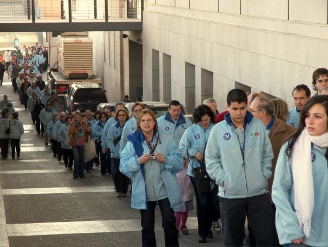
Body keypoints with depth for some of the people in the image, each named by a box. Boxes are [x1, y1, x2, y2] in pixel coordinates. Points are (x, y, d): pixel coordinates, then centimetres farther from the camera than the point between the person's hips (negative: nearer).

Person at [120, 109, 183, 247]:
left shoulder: (167, 140, 1)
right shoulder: (133, 142, 0)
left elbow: (179, 161, -2)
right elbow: (123, 166, -3)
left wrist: (166, 160, -19)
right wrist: (138, 161, -19)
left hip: (165, 191, -1)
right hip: (144, 193, 1)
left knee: (169, 223, 0)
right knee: (147, 226, 11)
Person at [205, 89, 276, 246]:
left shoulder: (258, 126, 4)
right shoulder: (218, 130, -1)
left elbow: (267, 155, 11)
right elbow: (211, 160, 3)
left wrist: (264, 175, 0)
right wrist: (222, 179, -8)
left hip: (258, 192, 1)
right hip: (230, 194, -1)